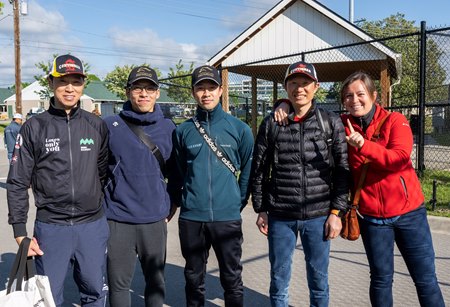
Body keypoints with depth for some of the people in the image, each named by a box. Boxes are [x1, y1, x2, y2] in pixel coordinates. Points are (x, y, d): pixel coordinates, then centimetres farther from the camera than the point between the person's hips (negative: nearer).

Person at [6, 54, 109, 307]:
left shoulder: (97, 126, 4)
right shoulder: (34, 128, -1)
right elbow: (17, 183, 0)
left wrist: (109, 214, 11)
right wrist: (21, 233, -3)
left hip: (93, 226, 2)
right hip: (51, 228, -1)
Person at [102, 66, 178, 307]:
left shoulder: (168, 128, 4)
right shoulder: (110, 126, -3)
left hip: (155, 219, 2)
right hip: (119, 219, -2)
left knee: (156, 280, 15)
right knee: (119, 283, 8)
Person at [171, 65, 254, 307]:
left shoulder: (239, 129, -1)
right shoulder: (183, 131, 3)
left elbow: (248, 169, 5)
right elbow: (177, 172, 9)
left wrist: (239, 201, 3)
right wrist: (173, 202, 7)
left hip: (227, 217, -1)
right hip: (190, 218, 2)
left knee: (232, 279, 10)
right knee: (193, 279, 16)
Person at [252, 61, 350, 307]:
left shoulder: (332, 123, 1)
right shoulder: (271, 124, 2)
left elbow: (343, 170, 1)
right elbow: (259, 169, 6)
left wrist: (337, 212, -4)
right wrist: (261, 209, 4)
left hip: (318, 216, 0)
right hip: (280, 217, 1)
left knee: (318, 280, 11)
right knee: (279, 280, 11)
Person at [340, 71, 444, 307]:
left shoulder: (395, 120, -6)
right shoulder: (342, 126, 1)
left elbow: (400, 157, -21)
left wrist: (364, 146, -36)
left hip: (409, 211, -1)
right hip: (372, 216, 2)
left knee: (425, 278, 6)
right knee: (381, 278, 10)